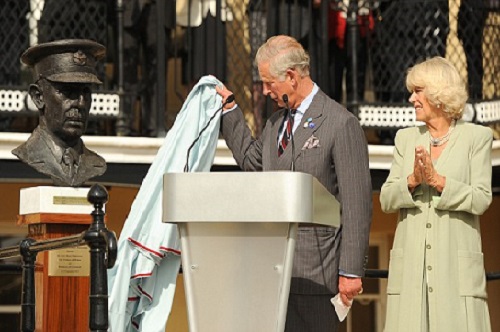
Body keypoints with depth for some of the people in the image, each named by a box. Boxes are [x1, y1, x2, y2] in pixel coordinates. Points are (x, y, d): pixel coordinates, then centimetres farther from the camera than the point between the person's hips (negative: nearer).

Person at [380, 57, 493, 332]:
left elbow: (481, 199, -3)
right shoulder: (406, 138, 16)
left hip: (456, 266, -3)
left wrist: (438, 180, -14)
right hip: (410, 267, 3)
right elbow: (386, 200, 10)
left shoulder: (477, 137, 6)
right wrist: (412, 180, -9)